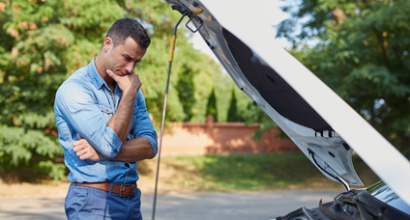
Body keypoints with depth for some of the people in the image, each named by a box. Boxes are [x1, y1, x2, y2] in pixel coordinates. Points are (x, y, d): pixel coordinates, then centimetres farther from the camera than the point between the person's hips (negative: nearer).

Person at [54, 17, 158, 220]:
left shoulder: (130, 89, 9)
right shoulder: (74, 88, -12)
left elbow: (150, 147, -1)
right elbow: (110, 144, -21)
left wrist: (103, 152, -15)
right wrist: (129, 93, -13)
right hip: (93, 202, -6)